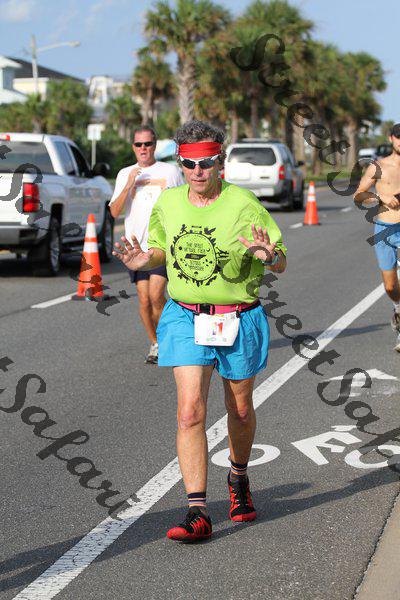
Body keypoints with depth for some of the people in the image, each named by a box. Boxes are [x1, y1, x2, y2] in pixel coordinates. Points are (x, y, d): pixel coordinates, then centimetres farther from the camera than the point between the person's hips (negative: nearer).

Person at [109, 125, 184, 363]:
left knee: (156, 295, -15)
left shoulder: (171, 171, 5)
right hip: (136, 246, 3)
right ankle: (155, 344, 20)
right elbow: (115, 212, 1)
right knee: (144, 299, 3)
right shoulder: (125, 174, 10)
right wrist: (129, 185, -11)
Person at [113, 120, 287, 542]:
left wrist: (268, 255, -29)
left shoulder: (244, 206, -12)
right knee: (190, 412, -11)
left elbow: (281, 265, -6)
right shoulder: (168, 203, 0)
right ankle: (197, 513, -9)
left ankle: (239, 478, 43)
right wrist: (142, 260, -5)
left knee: (239, 410, 14)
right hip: (185, 318, 2)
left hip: (238, 320, -2)